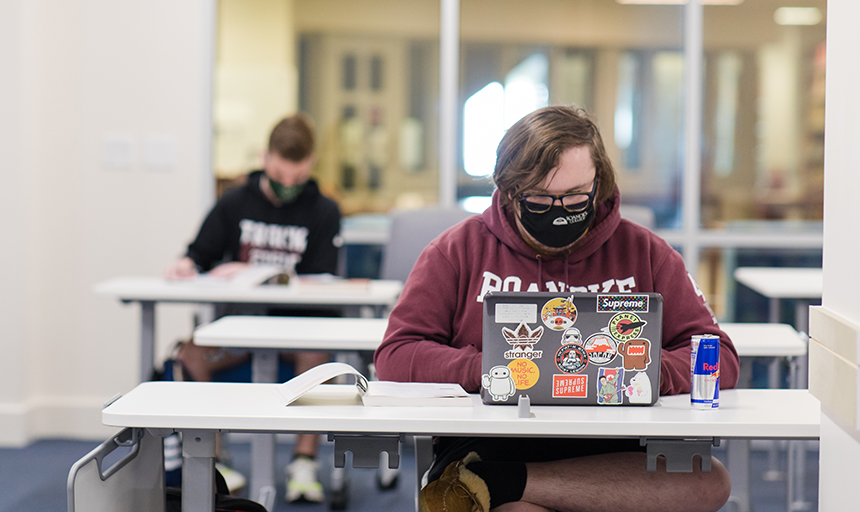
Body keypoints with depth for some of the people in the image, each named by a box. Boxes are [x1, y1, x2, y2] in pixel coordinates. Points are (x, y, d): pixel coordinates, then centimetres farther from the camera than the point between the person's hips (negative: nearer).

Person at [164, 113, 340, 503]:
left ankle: (304, 461, -23)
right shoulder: (235, 203, 13)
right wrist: (186, 264, -12)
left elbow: (321, 284, -3)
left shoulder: (323, 212, 8)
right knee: (191, 353, -27)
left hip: (295, 323, -2)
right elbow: (201, 254, 14)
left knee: (316, 353, -35)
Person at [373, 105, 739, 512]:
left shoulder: (643, 253, 10)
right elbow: (395, 354, 1)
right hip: (487, 443, -5)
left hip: (613, 453, 6)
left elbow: (718, 357, 7)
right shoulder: (460, 249, 7)